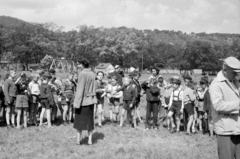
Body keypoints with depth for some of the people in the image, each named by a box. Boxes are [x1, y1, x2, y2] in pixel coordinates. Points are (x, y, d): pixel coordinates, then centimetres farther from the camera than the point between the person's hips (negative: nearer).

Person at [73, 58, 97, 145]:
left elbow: (80, 89, -18)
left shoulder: (82, 74, -15)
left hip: (83, 99, -6)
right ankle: (90, 139, 14)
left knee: (79, 119, 7)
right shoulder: (92, 74, 4)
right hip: (91, 99, 6)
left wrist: (77, 102, -16)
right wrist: (92, 97, 15)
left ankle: (78, 139, 13)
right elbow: (94, 88, 8)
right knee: (89, 119, 13)